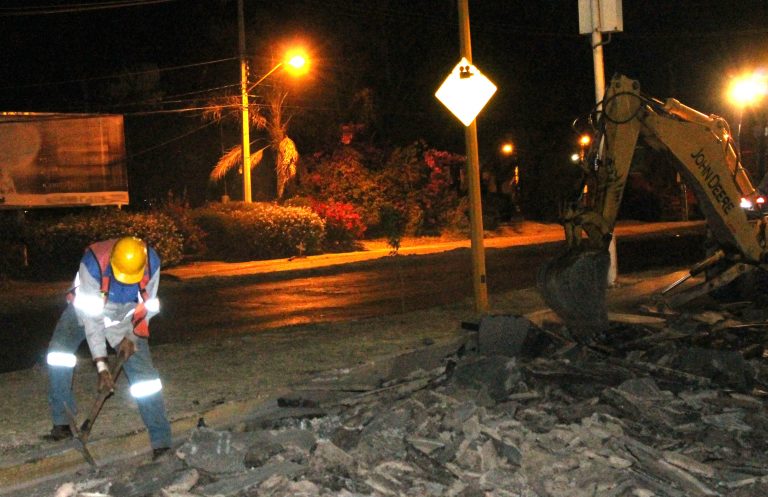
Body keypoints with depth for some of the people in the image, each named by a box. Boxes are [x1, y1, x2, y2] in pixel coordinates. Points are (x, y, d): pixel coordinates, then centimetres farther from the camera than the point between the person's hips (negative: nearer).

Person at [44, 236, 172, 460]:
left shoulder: (151, 262, -27)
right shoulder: (93, 262, -35)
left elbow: (147, 304, -10)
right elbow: (91, 316, -31)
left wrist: (130, 336, -19)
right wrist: (101, 365, -32)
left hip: (128, 316, 0)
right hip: (89, 308, 0)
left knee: (143, 371, -13)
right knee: (59, 351, -18)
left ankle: (161, 441, -9)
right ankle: (61, 423, -4)